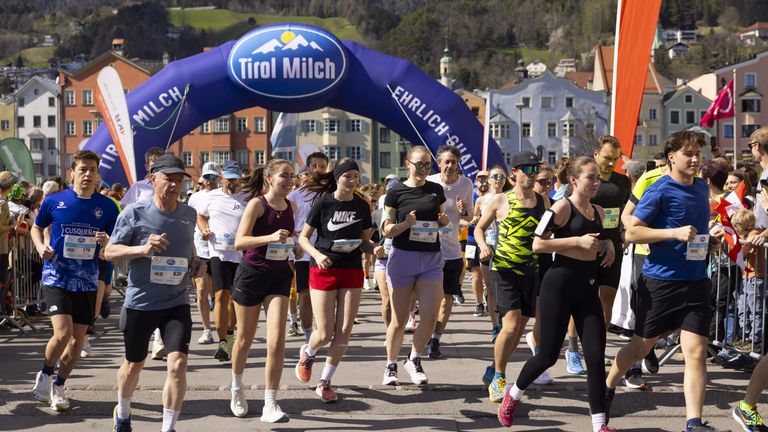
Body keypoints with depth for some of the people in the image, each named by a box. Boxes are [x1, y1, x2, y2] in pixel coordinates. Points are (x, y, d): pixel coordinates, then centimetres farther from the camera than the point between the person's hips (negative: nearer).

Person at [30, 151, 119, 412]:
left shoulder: (107, 206, 0)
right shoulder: (54, 201, -3)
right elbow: (37, 227, 14)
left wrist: (107, 241, -15)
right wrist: (41, 247, -6)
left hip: (87, 281, 3)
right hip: (57, 278, -3)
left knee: (78, 338, 8)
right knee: (63, 333, -18)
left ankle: (58, 386, 29)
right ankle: (45, 375, 11)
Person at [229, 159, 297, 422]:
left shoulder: (291, 206, 5)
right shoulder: (257, 204, -11)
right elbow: (239, 242, -20)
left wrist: (290, 243, 8)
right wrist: (269, 238, -31)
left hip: (279, 276, 3)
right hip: (251, 274, -3)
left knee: (277, 342, -11)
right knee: (245, 339, 12)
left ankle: (270, 405, -5)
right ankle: (237, 389, 39)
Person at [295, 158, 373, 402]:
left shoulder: (362, 206, 4)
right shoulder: (324, 202, -6)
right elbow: (303, 237, -3)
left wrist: (373, 248, -9)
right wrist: (317, 254, -21)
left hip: (352, 271, 3)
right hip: (324, 270, -3)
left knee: (344, 332, 0)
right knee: (325, 334, -4)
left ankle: (325, 382, 16)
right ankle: (307, 353, 32)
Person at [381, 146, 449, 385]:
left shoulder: (436, 190, 9)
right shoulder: (396, 192, -2)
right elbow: (387, 230, -1)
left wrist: (444, 221, -1)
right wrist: (406, 223, -20)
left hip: (431, 259, 3)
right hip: (403, 257, -3)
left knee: (430, 317, -8)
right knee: (399, 320, 3)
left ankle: (414, 360, 15)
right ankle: (391, 365, 22)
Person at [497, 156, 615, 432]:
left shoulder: (598, 212, 12)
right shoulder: (562, 207, -10)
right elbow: (538, 244, -15)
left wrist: (607, 245, 5)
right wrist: (578, 241, -20)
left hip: (588, 288, 6)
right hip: (560, 285, -6)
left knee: (596, 354, -3)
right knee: (548, 354, 2)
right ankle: (514, 394, 30)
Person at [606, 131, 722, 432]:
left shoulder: (702, 188, 10)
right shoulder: (659, 191, -11)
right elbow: (631, 232, -14)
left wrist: (710, 240, 11)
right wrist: (675, 233, -22)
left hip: (696, 281, 4)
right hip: (660, 280, -4)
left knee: (696, 351, -6)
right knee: (642, 345, 10)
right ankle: (607, 387, 36)